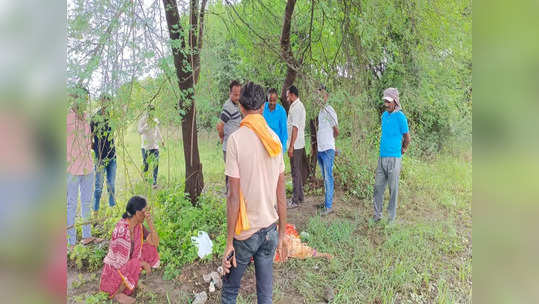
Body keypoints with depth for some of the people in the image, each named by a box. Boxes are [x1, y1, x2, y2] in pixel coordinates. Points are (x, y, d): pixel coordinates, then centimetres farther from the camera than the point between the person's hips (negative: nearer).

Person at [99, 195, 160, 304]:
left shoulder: (138, 225, -7)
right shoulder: (122, 229, -30)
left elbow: (155, 243, -8)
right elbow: (120, 262, -28)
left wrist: (149, 222, -17)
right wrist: (142, 263, -19)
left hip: (127, 264, 7)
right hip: (114, 270, -7)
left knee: (149, 248, -4)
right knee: (135, 266, -33)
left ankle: (134, 282, 6)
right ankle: (116, 293, -7)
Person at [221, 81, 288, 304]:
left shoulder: (236, 139, -14)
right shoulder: (274, 139, 1)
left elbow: (234, 196, -15)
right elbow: (281, 193, 4)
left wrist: (229, 242, -8)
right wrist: (282, 235, 12)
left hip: (246, 232, -4)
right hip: (270, 229, 4)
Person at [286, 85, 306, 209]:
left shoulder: (296, 107, -16)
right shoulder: (299, 105, 15)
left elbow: (295, 128, -21)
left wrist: (291, 146, -21)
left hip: (295, 145, -10)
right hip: (299, 144, 10)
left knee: (296, 172, -4)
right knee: (298, 171, 16)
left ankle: (295, 200, 3)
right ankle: (299, 196, 25)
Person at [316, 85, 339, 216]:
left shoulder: (329, 110, -11)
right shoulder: (319, 111, 13)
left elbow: (336, 131, -8)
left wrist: (328, 140, 6)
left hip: (328, 149, -8)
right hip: (320, 149, 8)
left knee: (328, 177, -7)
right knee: (325, 177, 14)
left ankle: (329, 206, -4)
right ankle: (327, 200, 24)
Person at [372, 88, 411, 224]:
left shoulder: (400, 117, -9)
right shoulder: (384, 115, 11)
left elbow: (407, 138, -1)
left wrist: (402, 150, 12)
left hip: (394, 158, -6)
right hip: (382, 156, 6)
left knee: (393, 188, 3)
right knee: (378, 187, 9)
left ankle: (391, 217, 15)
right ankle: (377, 214, 21)